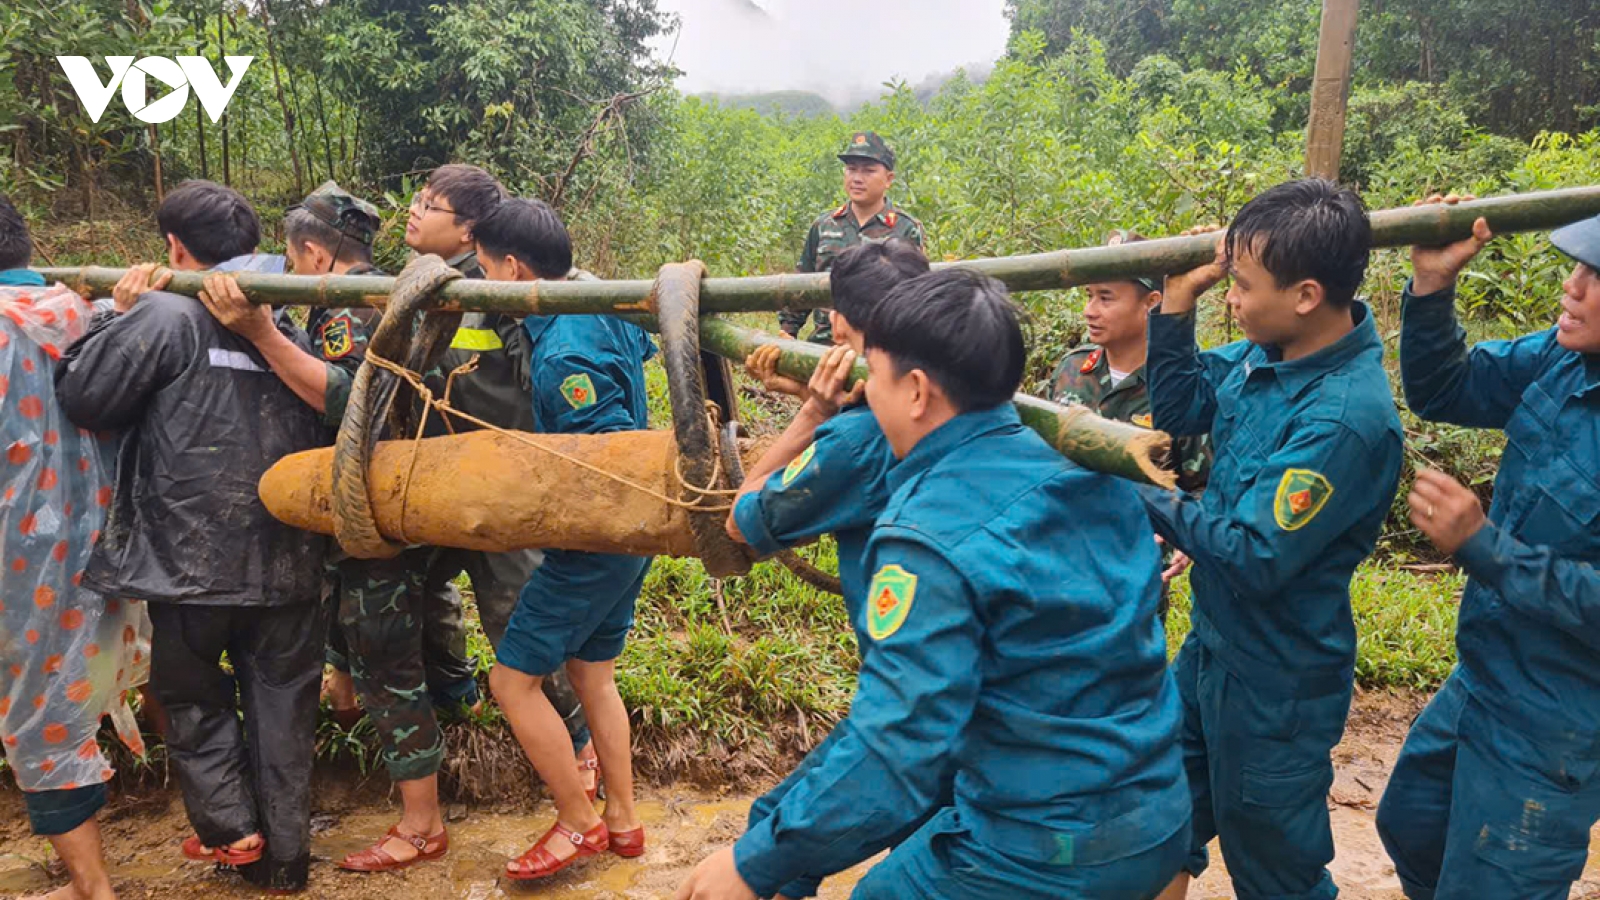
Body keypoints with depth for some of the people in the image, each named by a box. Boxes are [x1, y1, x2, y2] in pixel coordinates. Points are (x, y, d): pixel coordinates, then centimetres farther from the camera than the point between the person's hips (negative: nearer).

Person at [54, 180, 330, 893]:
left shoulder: (163, 316, -10)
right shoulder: (287, 325, 6)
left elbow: (83, 398, -6)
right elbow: (318, 426, 10)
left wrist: (117, 315, 3)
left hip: (193, 559, -4)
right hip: (287, 561, 4)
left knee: (192, 694, 19)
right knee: (281, 700, 12)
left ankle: (228, 829, 19)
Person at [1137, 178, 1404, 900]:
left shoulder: (1345, 418, -31)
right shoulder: (1264, 355, -7)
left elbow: (1256, 557, -29)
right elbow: (1178, 412, 6)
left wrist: (1153, 502, -18)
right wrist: (1177, 301, -5)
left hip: (1276, 679, -8)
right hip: (1213, 641, 8)